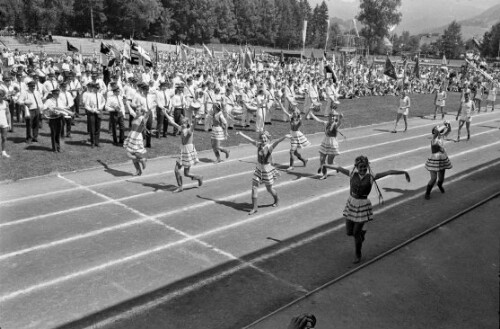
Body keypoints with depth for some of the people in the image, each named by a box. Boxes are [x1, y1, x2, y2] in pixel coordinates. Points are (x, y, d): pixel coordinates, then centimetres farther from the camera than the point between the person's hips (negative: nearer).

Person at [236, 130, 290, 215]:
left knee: (269, 189, 13)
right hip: (259, 169, 5)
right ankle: (254, 208, 9)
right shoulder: (259, 145, -2)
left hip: (267, 171, -5)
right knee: (254, 187, 0)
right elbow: (250, 140, 11)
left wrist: (284, 137, -56)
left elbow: (278, 141, -37)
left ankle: (277, 199, 44)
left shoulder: (270, 146, -18)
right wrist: (241, 134, 23)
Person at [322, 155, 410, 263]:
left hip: (363, 206, -3)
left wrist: (404, 172, -13)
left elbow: (389, 172, -11)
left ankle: (358, 255, 24)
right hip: (351, 204, 3)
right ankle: (362, 233, 44)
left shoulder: (371, 177, -10)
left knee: (356, 233, 0)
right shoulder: (353, 174, -3)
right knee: (349, 232, 9)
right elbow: (339, 168, 10)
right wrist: (326, 165, 21)